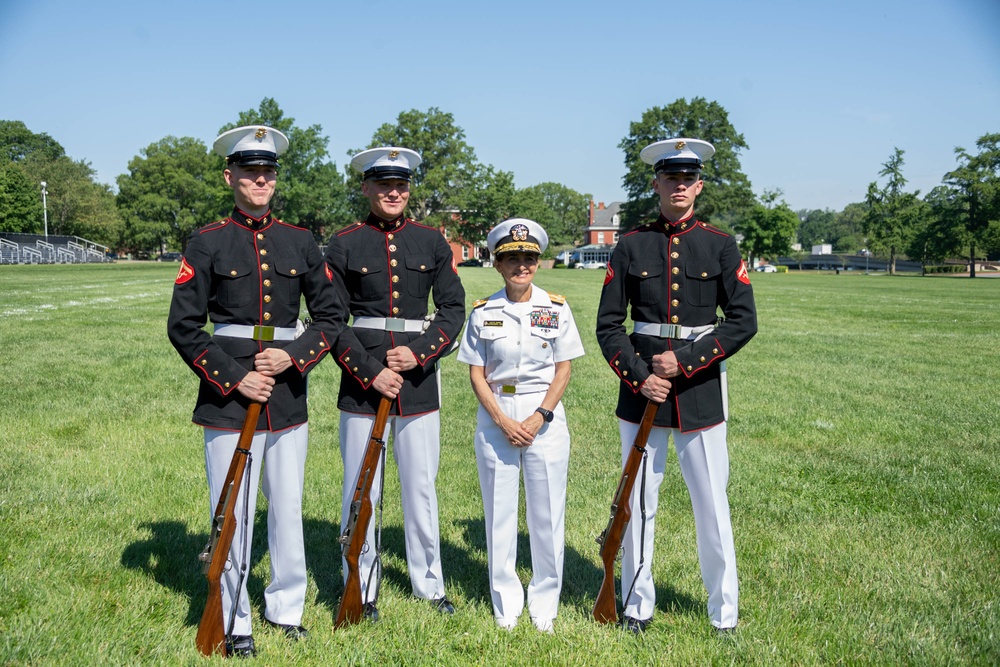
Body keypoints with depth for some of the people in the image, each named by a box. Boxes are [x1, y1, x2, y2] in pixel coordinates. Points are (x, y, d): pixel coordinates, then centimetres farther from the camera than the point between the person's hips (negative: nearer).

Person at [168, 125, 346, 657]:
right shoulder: (208, 243, -2)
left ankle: (285, 608, 31)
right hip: (228, 398, -3)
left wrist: (294, 355, -8)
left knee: (288, 508, 12)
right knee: (232, 514, 5)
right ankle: (235, 623, 22)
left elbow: (332, 313, 8)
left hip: (289, 396, 3)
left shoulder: (299, 242, 7)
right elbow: (184, 326, -4)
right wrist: (234, 378, -12)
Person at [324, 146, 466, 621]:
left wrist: (419, 353, -10)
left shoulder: (432, 242, 6)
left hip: (419, 378, 2)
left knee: (421, 485, 11)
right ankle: (362, 589, 21)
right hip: (362, 381, -1)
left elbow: (454, 308, 5)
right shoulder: (344, 245, 0)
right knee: (361, 488, 5)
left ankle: (429, 585, 26)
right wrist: (371, 372, -12)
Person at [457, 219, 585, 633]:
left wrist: (539, 417, -12)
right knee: (499, 510, 6)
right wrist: (503, 421, -12)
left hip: (545, 416, 0)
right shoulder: (483, 313, 1)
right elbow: (477, 375, 1)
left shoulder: (556, 309, 0)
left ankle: (545, 602, 22)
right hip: (495, 416, 1)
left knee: (547, 510, 4)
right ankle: (506, 602, 22)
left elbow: (563, 371, 0)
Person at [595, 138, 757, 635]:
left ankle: (724, 613, 22)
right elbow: (608, 325, 2)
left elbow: (743, 322, -3)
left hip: (701, 393, -1)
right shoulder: (631, 246, 3)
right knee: (638, 502, 9)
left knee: (712, 505, 5)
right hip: (641, 391, 1)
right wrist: (639, 377, -11)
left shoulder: (720, 245, 2)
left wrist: (685, 362, -12)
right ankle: (637, 606, 25)